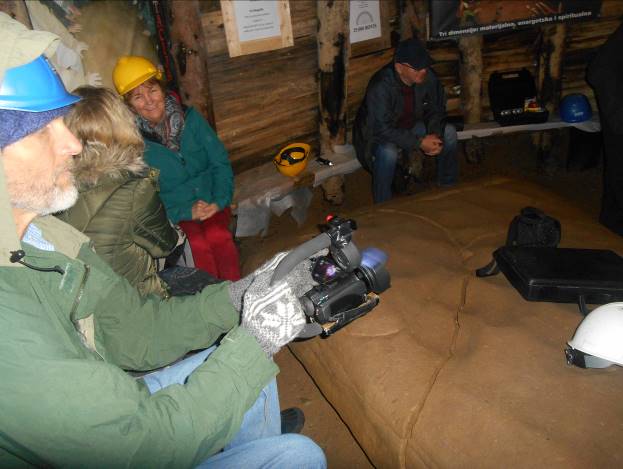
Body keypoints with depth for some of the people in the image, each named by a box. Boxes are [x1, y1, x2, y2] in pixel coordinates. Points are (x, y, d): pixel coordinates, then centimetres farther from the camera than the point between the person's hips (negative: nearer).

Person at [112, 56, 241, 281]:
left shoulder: (190, 118, 0)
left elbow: (221, 163, 3)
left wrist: (220, 201, -12)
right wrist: (187, 212, -16)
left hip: (211, 201, 2)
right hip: (174, 211, -1)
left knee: (218, 236, -29)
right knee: (198, 244, -30)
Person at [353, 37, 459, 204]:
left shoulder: (427, 77, -15)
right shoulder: (380, 86, -33)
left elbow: (435, 109, -1)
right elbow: (383, 129, -34)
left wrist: (434, 135, -22)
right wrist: (419, 143, -34)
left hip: (410, 126, 6)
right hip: (378, 133, -6)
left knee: (449, 132, -11)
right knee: (388, 152, -38)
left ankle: (448, 188, 9)